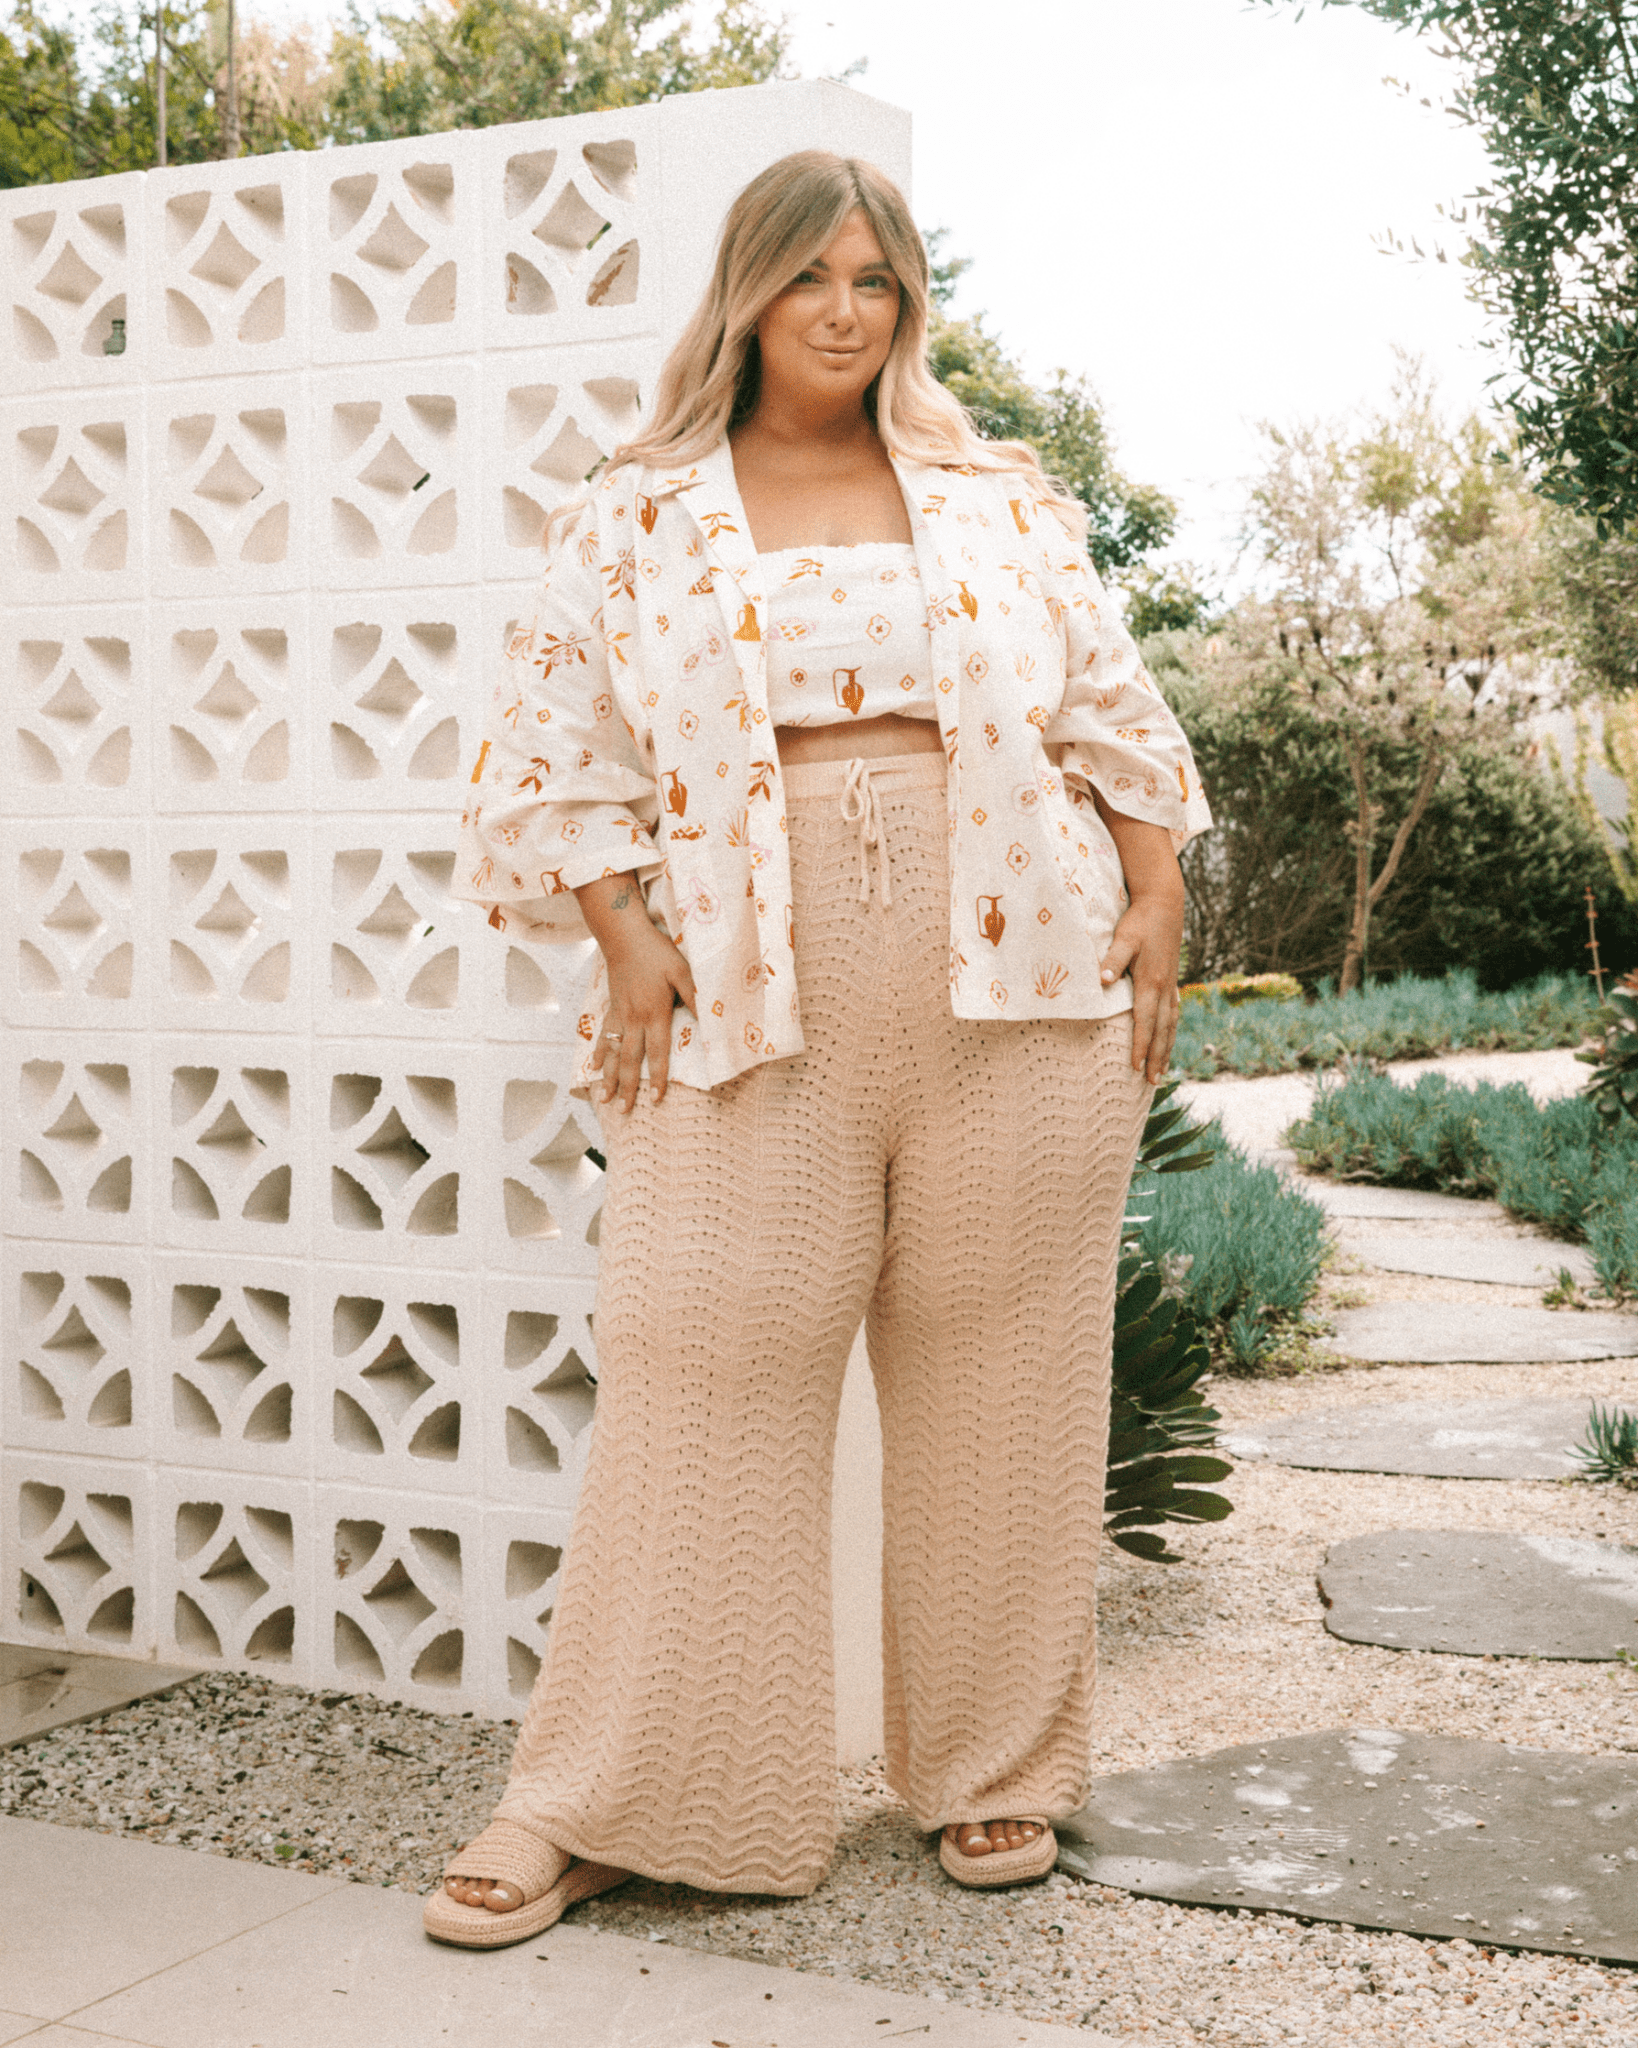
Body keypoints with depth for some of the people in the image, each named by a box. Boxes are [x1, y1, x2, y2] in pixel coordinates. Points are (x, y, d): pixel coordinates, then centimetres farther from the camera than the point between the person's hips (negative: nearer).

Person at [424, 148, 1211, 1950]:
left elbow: (1114, 716, 15)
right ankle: (594, 1810, 8)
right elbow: (551, 756, 8)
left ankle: (998, 1772, 20)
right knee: (702, 1374, -3)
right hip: (750, 1004, -1)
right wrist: (626, 936, -5)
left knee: (1001, 1379, 5)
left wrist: (1155, 903, 4)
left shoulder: (998, 499, 15)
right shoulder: (636, 521, 11)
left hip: (1019, 990, 2)